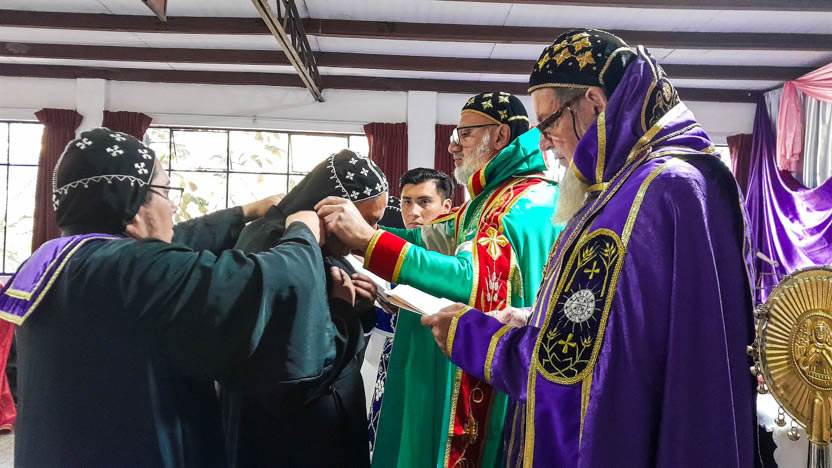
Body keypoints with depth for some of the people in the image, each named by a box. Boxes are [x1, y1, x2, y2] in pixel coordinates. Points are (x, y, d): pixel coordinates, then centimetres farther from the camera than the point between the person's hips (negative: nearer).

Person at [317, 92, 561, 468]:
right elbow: (432, 239, 9)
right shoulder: (488, 201, 16)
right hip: (467, 380, 9)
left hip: (496, 391, -9)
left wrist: (367, 239, -30)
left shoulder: (531, 204, -16)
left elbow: (475, 279, -30)